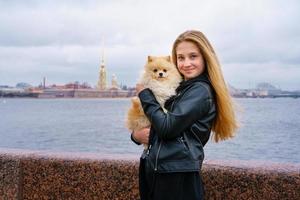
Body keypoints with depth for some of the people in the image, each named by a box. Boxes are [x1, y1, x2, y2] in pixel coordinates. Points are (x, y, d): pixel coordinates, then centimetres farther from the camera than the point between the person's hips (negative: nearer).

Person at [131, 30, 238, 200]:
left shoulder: (201, 90, -12)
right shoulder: (178, 88, 12)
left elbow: (168, 128, -19)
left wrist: (144, 94, -7)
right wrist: (136, 134, -6)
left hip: (178, 176, -7)